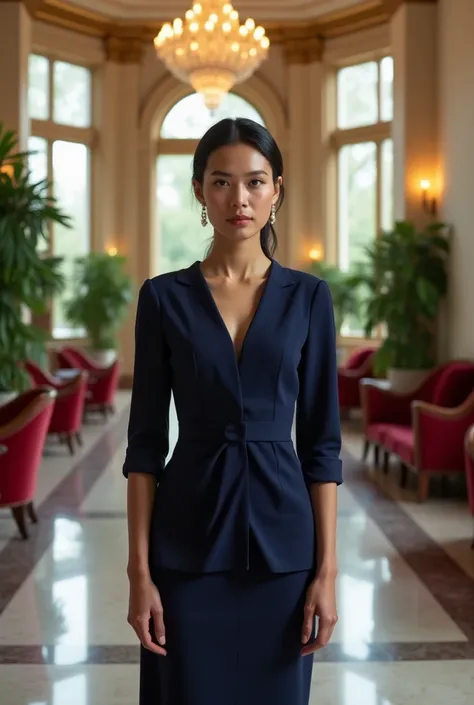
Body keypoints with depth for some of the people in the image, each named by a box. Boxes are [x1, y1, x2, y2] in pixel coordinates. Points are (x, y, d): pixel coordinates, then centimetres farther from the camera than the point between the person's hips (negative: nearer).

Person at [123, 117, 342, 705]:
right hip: (189, 543, 0)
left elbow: (321, 441, 1)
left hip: (281, 540, 1)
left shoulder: (308, 296, 1)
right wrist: (139, 570, -5)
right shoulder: (163, 297, -1)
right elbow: (145, 441, -1)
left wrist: (327, 569, -3)